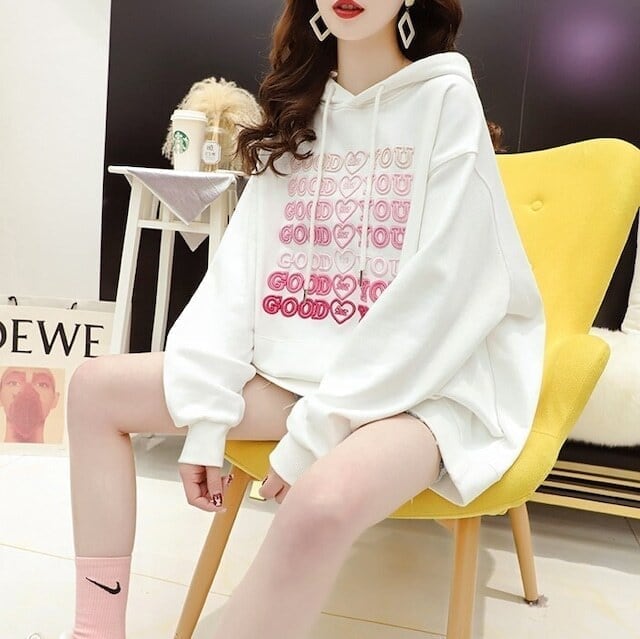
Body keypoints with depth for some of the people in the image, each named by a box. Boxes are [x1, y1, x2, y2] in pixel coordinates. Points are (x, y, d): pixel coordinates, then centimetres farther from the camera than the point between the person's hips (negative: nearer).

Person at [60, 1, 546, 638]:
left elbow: (446, 291, -15)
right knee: (98, 386, 0)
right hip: (295, 364, 6)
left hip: (419, 381, -5)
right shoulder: (298, 112, 12)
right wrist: (206, 417, -8)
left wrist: (315, 431, -16)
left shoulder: (446, 97, -4)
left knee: (323, 501, -37)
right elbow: (240, 267, 2)